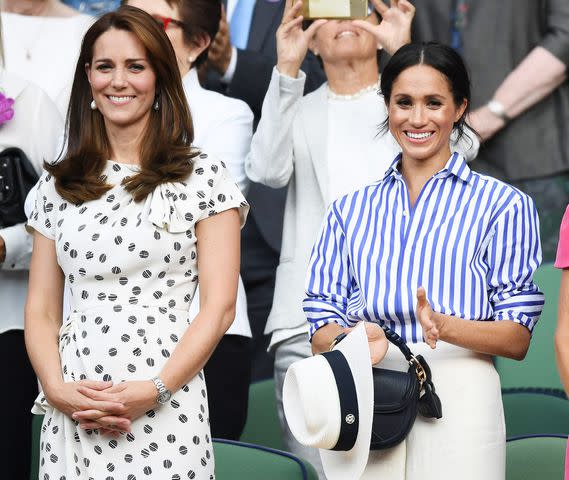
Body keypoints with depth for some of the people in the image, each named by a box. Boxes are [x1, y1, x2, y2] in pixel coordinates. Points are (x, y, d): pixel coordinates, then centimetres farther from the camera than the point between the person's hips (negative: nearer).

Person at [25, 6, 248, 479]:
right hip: (72, 414, 3)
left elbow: (219, 307, -4)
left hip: (166, 410, -3)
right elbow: (41, 310, 9)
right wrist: (58, 390, -8)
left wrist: (154, 391, -14)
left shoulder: (203, 176, 1)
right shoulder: (59, 184, 10)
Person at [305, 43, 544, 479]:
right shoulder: (350, 210, 14)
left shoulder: (502, 205, 3)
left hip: (457, 404, -3)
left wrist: (443, 327, -21)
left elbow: (517, 338, -3)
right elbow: (321, 327, 7)